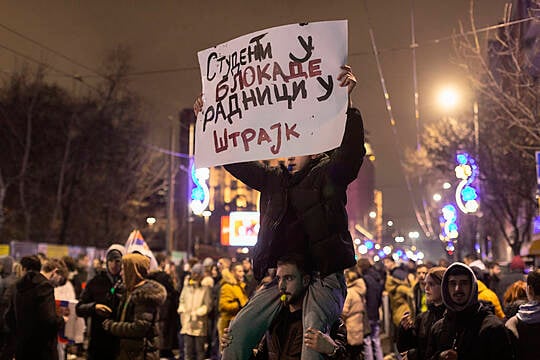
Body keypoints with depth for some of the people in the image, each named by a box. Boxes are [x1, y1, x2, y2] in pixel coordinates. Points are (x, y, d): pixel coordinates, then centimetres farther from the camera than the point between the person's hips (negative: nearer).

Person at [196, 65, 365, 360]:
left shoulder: (329, 174, 2)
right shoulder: (274, 178, 16)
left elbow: (352, 150, -17)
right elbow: (236, 162, 20)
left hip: (322, 273, -5)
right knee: (239, 331, 0)